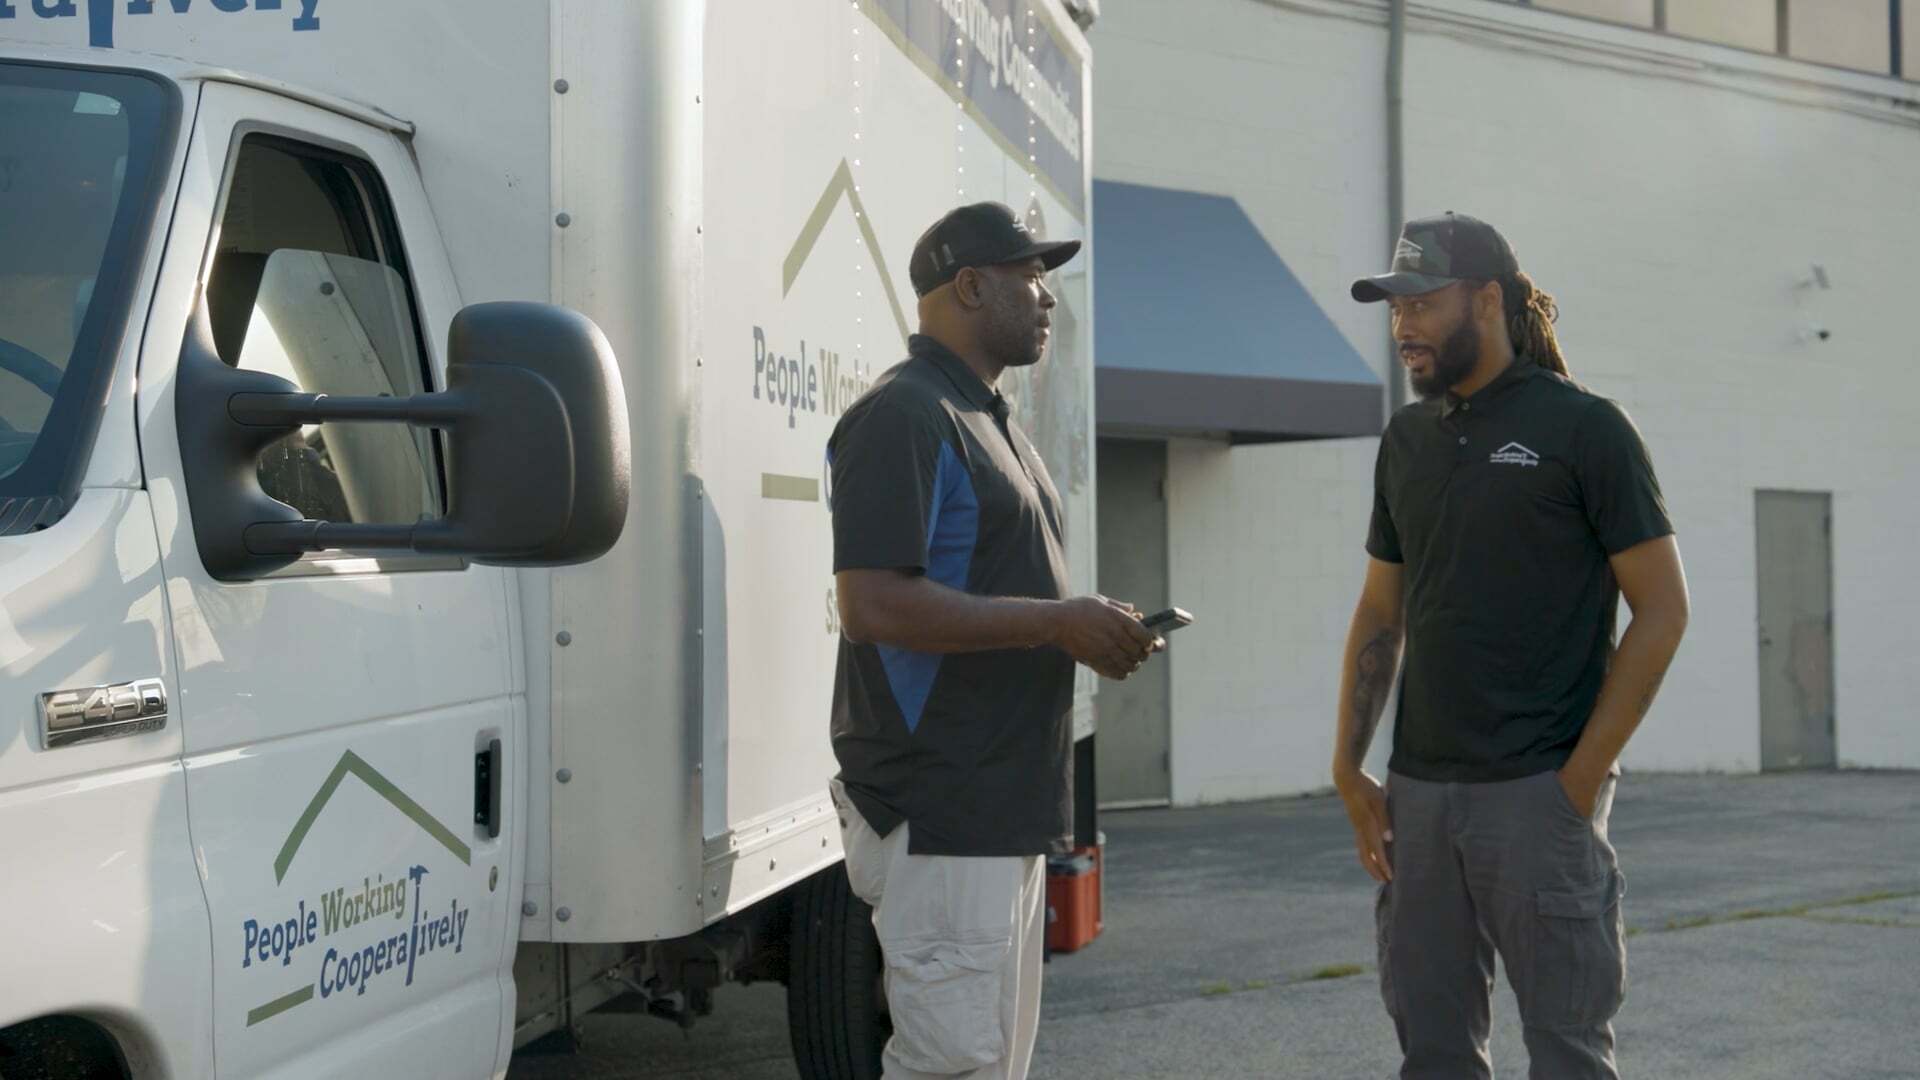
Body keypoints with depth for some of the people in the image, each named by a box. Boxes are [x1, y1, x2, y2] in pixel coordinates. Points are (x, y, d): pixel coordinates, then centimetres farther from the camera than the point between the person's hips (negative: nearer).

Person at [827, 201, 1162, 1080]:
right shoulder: (902, 417, -13)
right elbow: (874, 606, -24)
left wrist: (1090, 632, 10)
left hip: (1008, 806, 10)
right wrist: (1057, 622, -19)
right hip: (939, 813, -10)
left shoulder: (988, 418, 19)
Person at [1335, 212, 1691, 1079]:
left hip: (1537, 793, -5)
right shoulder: (1406, 439, 12)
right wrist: (1349, 771, 7)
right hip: (1418, 792, 6)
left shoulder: (1583, 426, -4)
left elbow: (1661, 609, -7)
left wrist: (1581, 780, -12)